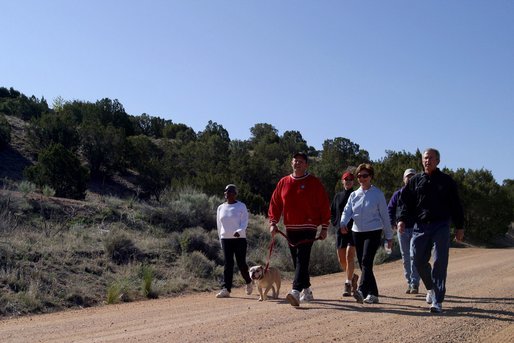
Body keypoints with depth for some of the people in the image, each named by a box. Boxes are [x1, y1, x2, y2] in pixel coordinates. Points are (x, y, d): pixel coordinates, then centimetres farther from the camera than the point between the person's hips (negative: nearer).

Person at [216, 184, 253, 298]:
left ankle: (249, 282, 25)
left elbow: (244, 222, -8)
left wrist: (239, 231, -26)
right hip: (226, 239, 3)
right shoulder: (221, 208, 11)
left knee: (241, 263, -1)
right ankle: (226, 289, -6)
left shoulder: (241, 206, -1)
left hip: (239, 239, -3)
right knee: (228, 264, -3)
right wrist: (221, 239, 16)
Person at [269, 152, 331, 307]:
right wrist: (273, 222, 1)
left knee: (302, 260, -15)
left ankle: (296, 291, -25)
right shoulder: (283, 182, 10)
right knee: (297, 261, 11)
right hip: (290, 228, 5)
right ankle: (306, 290, 25)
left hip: (308, 228, -5)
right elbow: (275, 203, 12)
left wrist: (324, 227, -3)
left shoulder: (314, 182, 0)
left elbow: (324, 205, 0)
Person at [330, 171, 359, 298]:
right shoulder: (338, 196, 12)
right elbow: (332, 212, 19)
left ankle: (348, 284, -11)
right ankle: (353, 276, 32)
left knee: (349, 256, -15)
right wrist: (335, 224, 6)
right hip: (340, 231, 4)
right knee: (341, 259, 7)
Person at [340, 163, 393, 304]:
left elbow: (384, 215, 2)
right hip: (357, 232, 5)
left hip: (373, 232, -5)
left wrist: (389, 236, 4)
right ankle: (372, 294, 14)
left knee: (366, 262, -20)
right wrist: (343, 223, -19)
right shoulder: (354, 195, 12)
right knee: (363, 264, 6)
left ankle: (362, 291, -29)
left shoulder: (378, 194, 0)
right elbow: (347, 211, 3)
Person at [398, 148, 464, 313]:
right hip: (421, 226, 3)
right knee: (419, 260, 4)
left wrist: (460, 227, 6)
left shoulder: (446, 181, 6)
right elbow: (407, 202, 10)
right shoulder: (415, 181, 11)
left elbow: (456, 205, 9)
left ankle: (437, 301, -5)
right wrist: (402, 220, -5)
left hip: (441, 227, -3)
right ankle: (431, 288, 31)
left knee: (439, 263, -7)